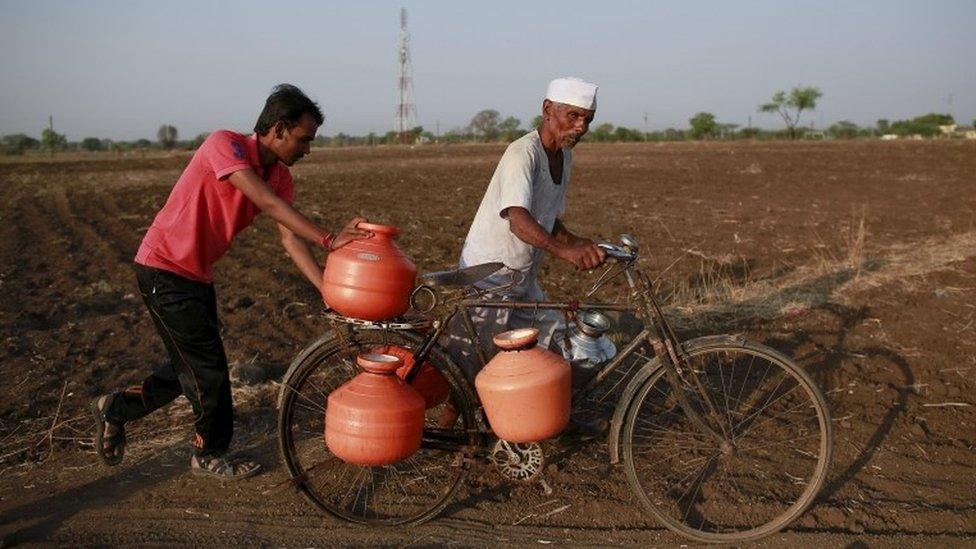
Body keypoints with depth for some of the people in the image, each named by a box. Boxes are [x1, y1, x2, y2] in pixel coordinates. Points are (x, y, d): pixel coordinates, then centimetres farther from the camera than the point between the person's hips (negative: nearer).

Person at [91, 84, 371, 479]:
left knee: (193, 364, 17)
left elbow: (290, 239, -8)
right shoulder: (225, 145, -23)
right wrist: (328, 240, -40)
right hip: (164, 270, -8)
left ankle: (115, 409, 35)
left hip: (197, 275, 9)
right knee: (208, 366, -2)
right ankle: (210, 455, 18)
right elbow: (267, 203, -36)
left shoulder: (279, 176, -1)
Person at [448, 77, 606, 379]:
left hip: (525, 281, 9)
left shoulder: (564, 157, 8)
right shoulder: (523, 153, -21)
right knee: (478, 371, -6)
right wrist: (563, 250, -54)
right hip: (489, 278, -9)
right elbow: (519, 220, -38)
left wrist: (576, 242, -2)